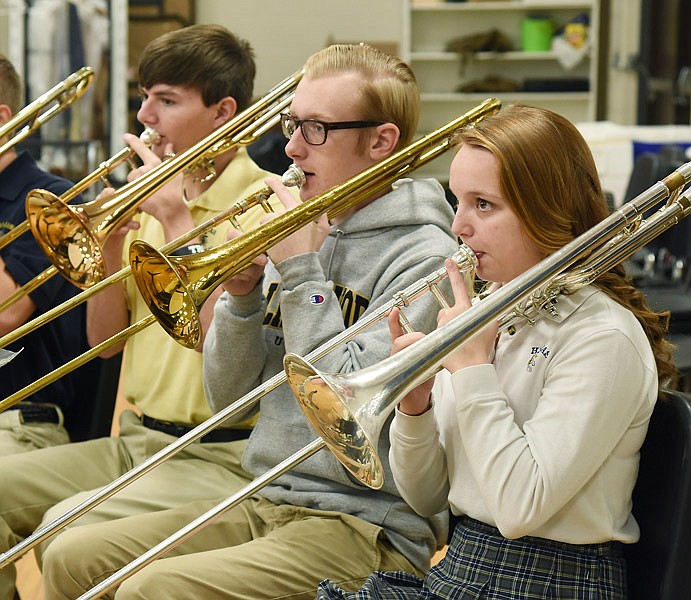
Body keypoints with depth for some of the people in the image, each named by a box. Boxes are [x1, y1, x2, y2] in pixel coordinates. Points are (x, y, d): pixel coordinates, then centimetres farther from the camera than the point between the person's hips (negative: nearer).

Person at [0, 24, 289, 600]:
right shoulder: (153, 201, 13)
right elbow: (104, 339, 14)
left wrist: (177, 220, -16)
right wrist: (112, 250, -4)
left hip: (221, 455, -8)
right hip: (135, 439, 8)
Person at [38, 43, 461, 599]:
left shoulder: (424, 258, -11)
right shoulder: (302, 230, 11)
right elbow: (228, 397, 13)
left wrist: (300, 271, -15)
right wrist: (241, 296, -6)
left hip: (367, 527, -7)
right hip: (264, 505, 7)